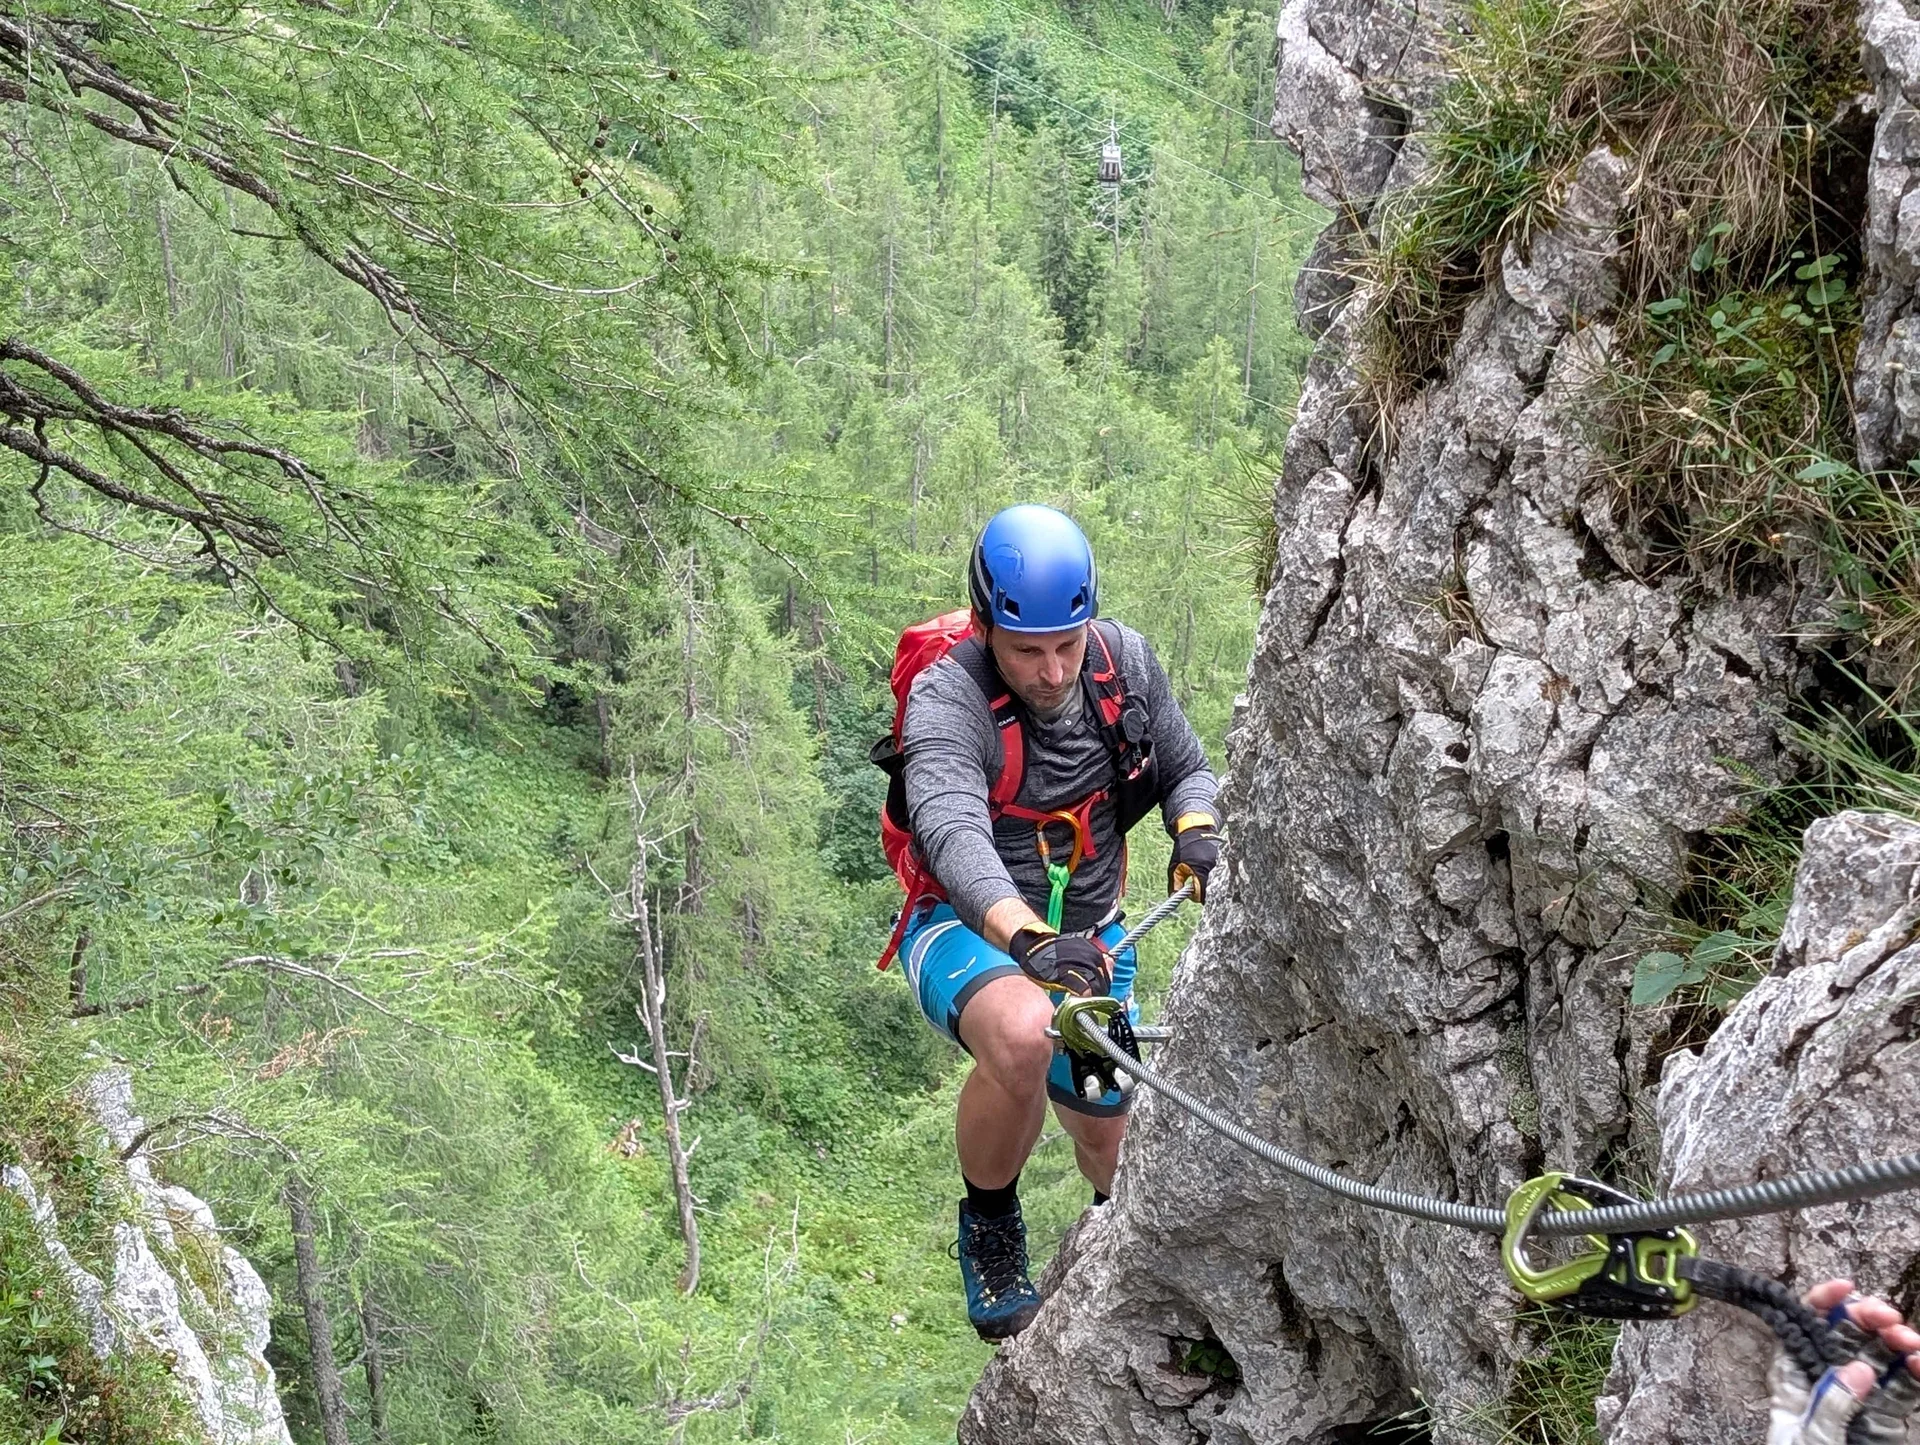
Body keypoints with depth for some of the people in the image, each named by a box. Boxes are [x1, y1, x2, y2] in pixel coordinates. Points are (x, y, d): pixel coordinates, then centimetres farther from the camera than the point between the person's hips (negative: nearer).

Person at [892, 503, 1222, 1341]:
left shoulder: (1125, 661, -11)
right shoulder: (946, 698, -28)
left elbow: (1186, 768, 3)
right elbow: (954, 836, -44)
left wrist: (1198, 833, -21)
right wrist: (1029, 941, -60)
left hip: (1089, 933, 5)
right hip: (969, 927, -5)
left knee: (1109, 1147, 17)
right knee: (1022, 1032, -40)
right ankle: (989, 1225, -10)